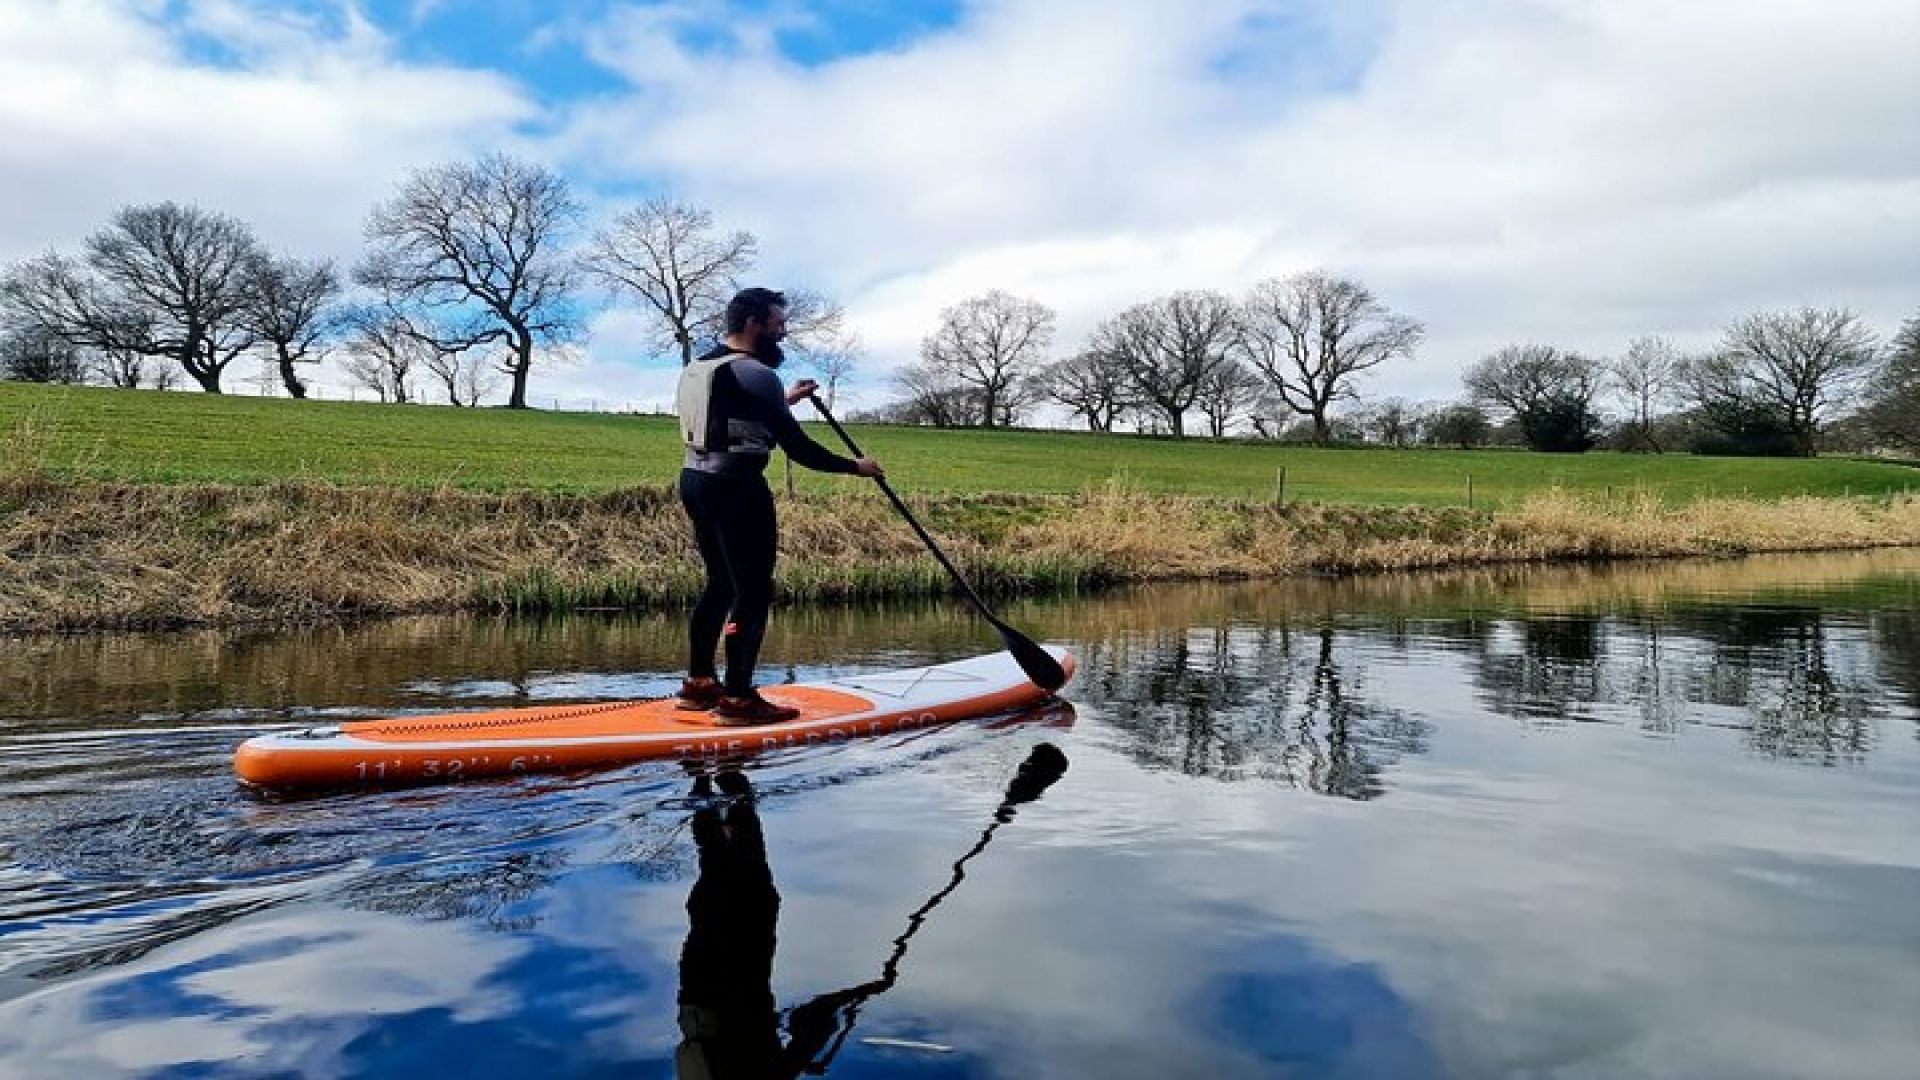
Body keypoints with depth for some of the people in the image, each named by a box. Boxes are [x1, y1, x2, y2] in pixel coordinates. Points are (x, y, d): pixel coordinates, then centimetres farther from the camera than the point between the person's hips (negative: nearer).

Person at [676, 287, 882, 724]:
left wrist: (782, 401, 33)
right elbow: (798, 449, -16)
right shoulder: (755, 374, -15)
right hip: (735, 488, -10)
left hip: (695, 480, 10)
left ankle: (698, 683, 24)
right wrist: (855, 466, -5)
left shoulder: (699, 367, 13)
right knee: (753, 592, -5)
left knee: (721, 584, 18)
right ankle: (737, 699, -5)